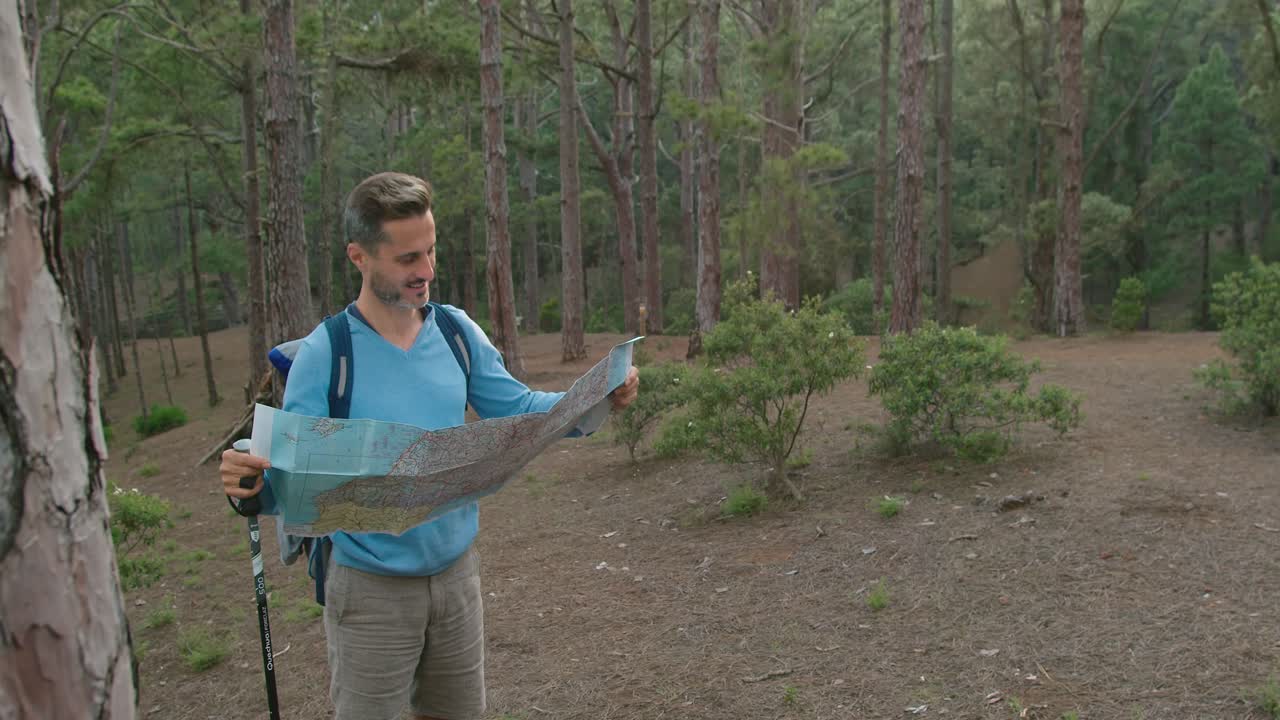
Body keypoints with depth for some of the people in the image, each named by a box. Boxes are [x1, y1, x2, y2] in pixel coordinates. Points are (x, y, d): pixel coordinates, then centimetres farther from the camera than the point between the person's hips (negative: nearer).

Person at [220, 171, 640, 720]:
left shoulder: (457, 331, -2)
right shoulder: (324, 353, -15)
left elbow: (517, 408, 4)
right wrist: (257, 484, -36)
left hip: (457, 570, 4)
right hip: (372, 590, -4)